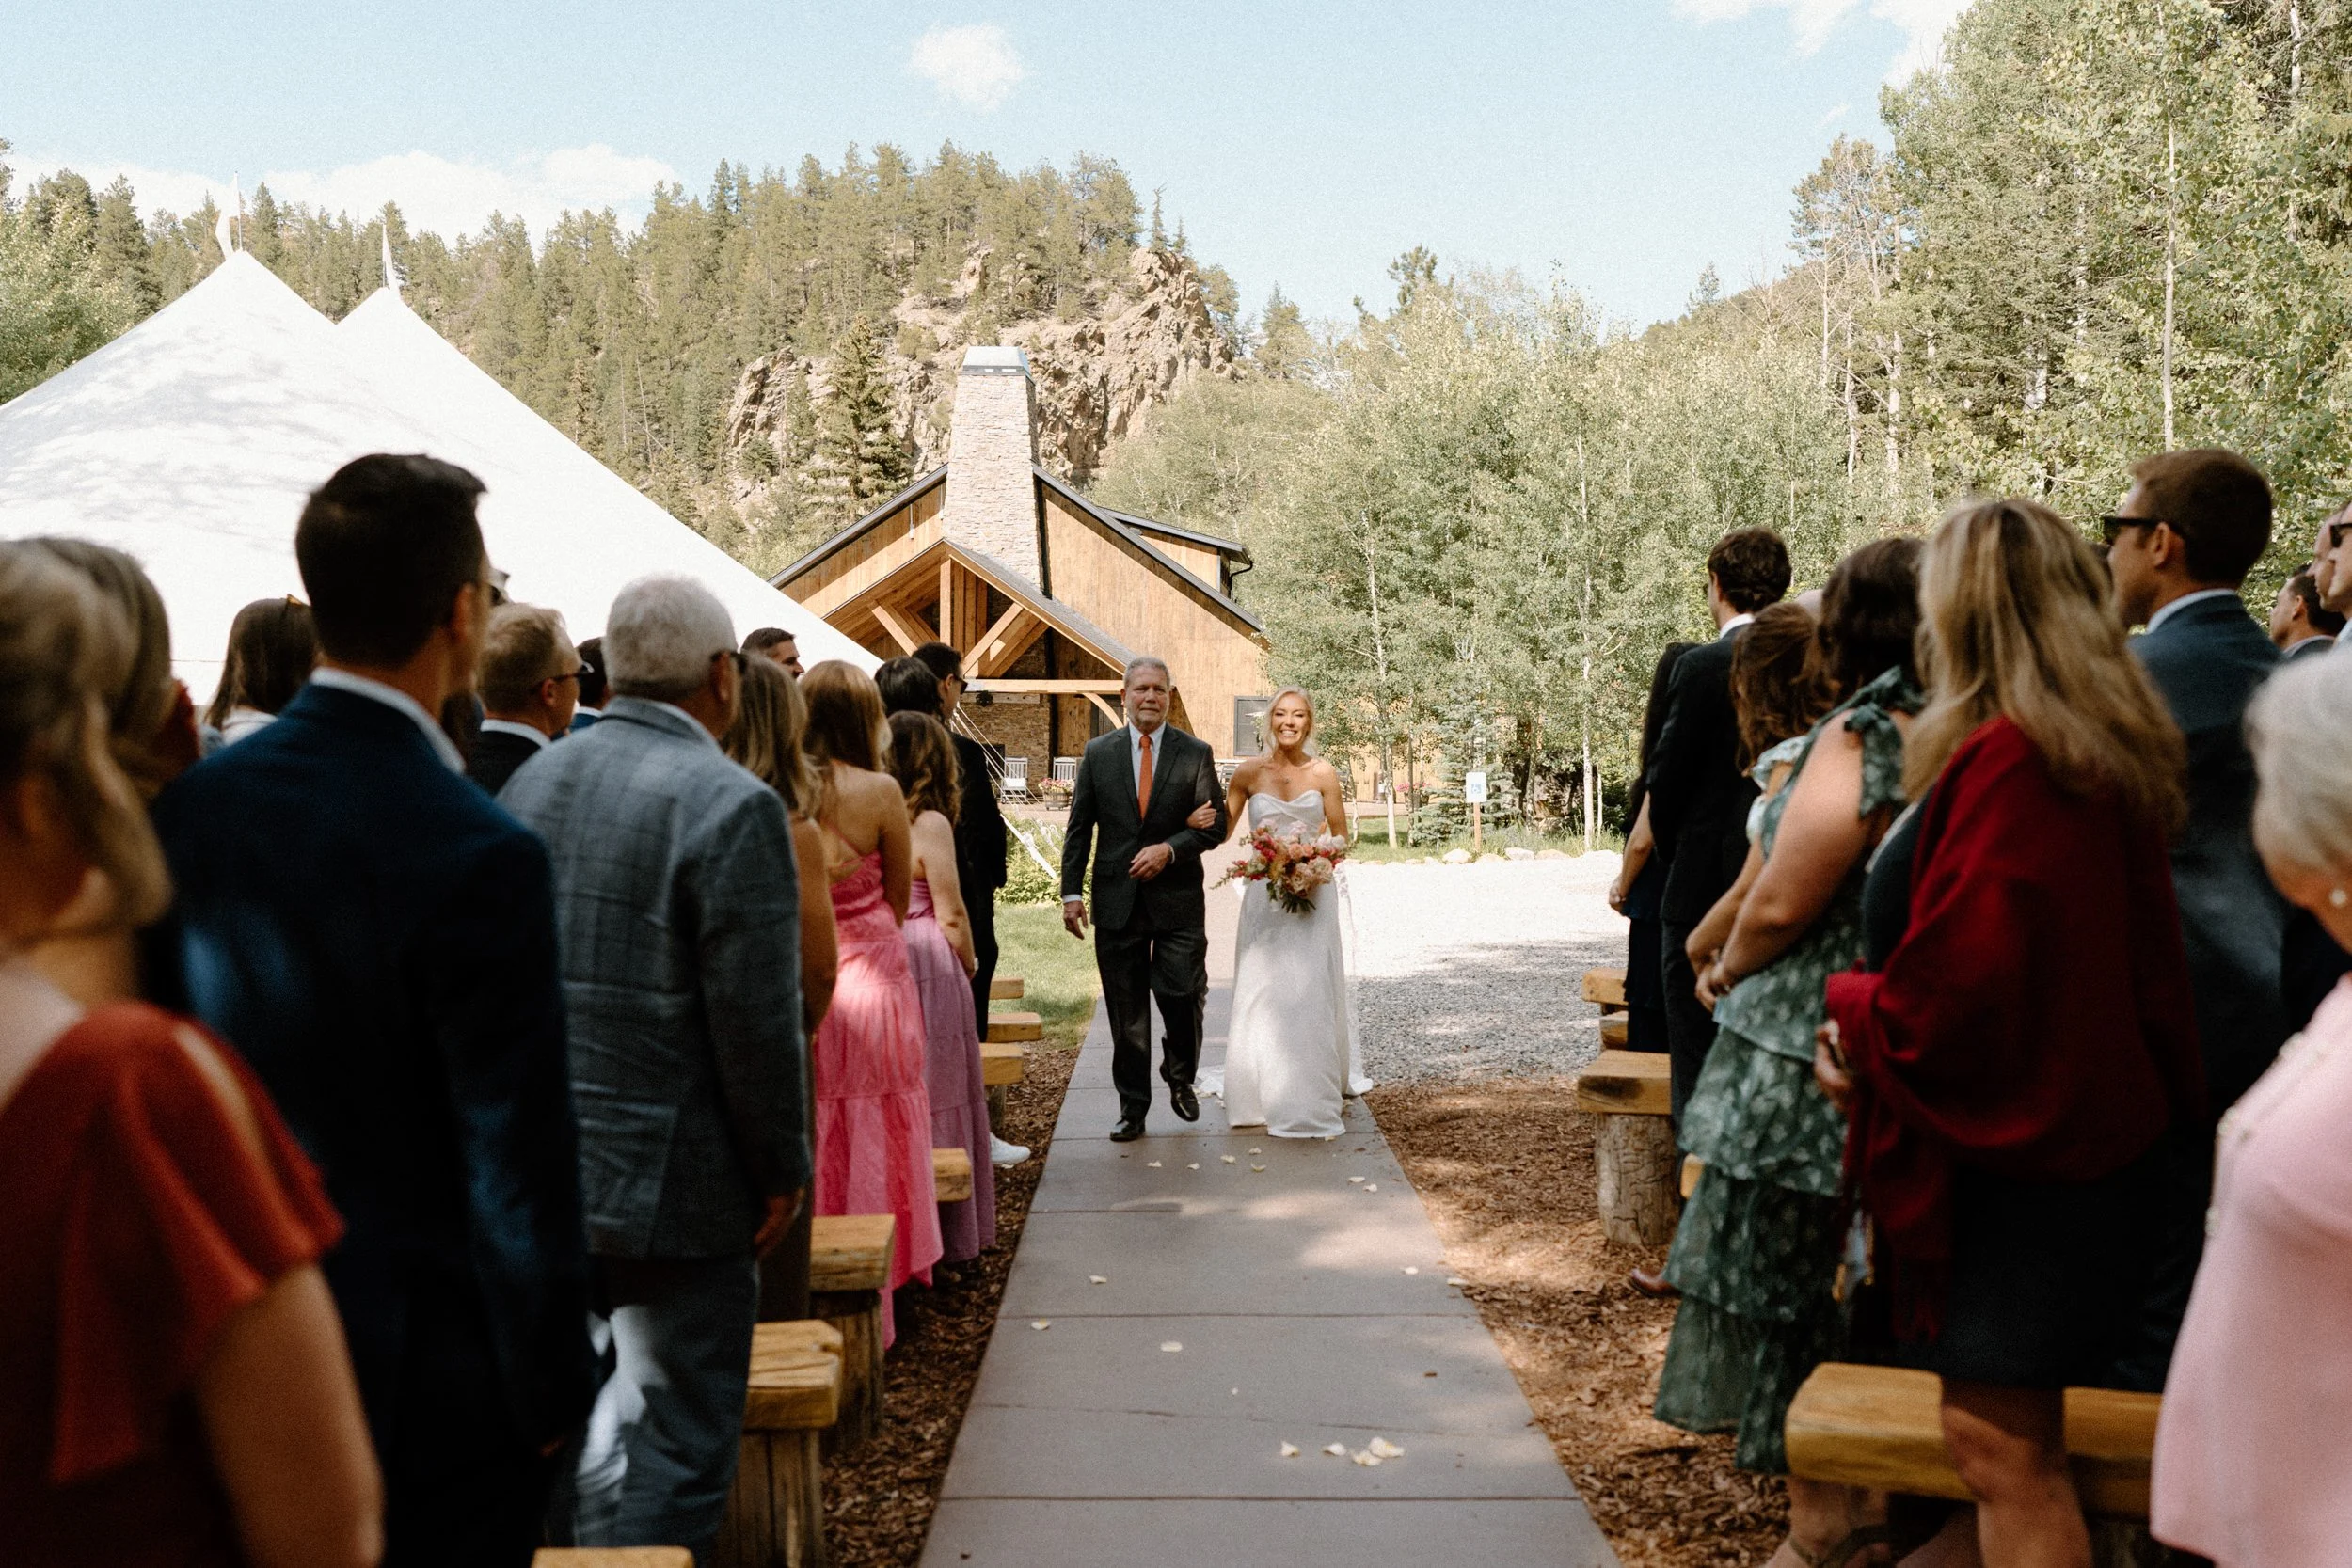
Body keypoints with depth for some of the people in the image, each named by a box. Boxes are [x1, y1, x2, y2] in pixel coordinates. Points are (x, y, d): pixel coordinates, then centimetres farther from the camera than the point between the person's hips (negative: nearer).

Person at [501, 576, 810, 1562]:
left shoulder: (528, 782, 6)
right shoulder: (733, 806, -17)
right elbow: (758, 1023, -18)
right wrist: (782, 1171, -5)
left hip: (540, 1169, 7)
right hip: (672, 1177, -7)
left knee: (590, 1413, 20)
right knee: (678, 1441, 6)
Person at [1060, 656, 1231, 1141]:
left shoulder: (1196, 753, 2)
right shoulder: (1098, 752, 6)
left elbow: (1216, 824, 0)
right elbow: (1079, 828, 6)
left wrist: (1169, 848, -15)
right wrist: (1072, 891, -1)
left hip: (1178, 900, -1)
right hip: (1117, 902, 1)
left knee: (1183, 997, -4)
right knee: (1126, 1013, 5)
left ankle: (1180, 1076, 26)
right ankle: (1132, 1109, 15)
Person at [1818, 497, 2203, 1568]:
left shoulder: (2006, 761, -22)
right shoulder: (2105, 759, 8)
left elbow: (1955, 987, -25)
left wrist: (1853, 1009, -5)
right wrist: (1873, 1019, 5)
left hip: (2011, 1148, -10)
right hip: (2080, 1129, 10)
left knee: (2000, 1449, -1)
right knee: (1998, 1440, 19)